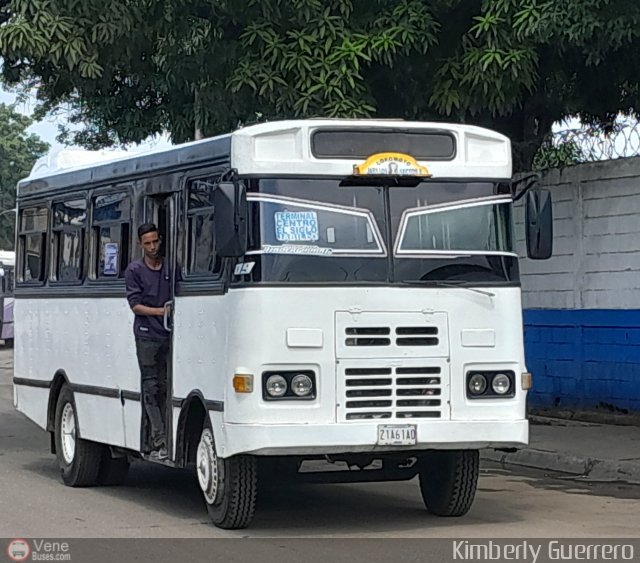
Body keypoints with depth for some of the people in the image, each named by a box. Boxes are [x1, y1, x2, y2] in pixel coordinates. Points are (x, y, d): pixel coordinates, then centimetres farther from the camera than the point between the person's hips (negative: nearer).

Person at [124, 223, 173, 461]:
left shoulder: (170, 268, 12)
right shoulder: (135, 270, 3)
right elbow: (135, 306, -2)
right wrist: (161, 311, -12)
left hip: (169, 334, 3)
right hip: (147, 335, -3)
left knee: (163, 388, 1)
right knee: (151, 388, -7)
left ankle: (149, 442, 7)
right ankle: (159, 441, -10)